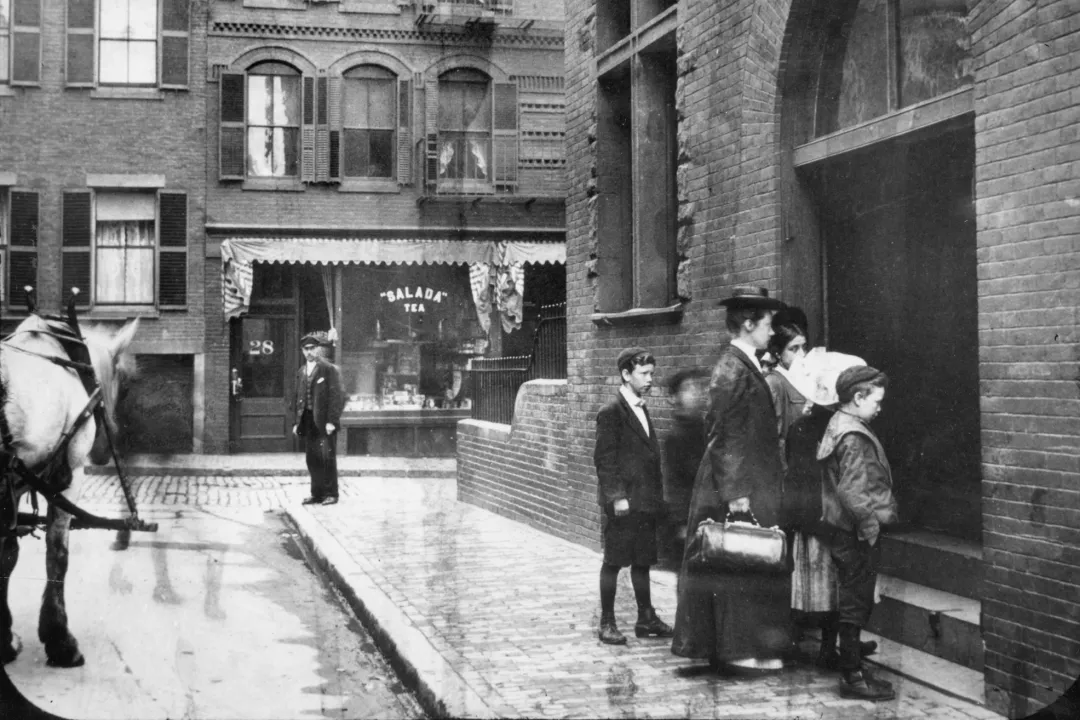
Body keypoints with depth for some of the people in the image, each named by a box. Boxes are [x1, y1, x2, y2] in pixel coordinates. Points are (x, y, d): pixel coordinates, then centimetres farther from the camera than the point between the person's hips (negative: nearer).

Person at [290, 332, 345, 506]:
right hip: (308, 422, 6)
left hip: (324, 423, -6)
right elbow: (297, 397, 17)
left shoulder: (329, 369, -4)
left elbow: (336, 396, -9)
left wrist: (332, 421, -15)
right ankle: (317, 494, 13)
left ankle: (330, 493, 2)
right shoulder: (301, 371, 15)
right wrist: (296, 421, 11)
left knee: (327, 458, -5)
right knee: (312, 459, 7)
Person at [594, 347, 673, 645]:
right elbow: (604, 460, -13)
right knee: (614, 561, 0)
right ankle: (607, 623, 7)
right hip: (623, 503, -8)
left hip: (645, 502, 8)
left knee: (643, 561, 13)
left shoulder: (642, 410, 16)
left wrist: (656, 496, 14)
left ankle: (646, 618, 21)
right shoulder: (611, 413, -10)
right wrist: (616, 496, -19)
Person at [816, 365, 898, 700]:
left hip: (848, 532, 10)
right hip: (857, 535, -10)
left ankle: (852, 669, 23)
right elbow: (852, 491, -26)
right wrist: (870, 523, -19)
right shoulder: (854, 437, -19)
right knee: (856, 602, -3)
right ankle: (852, 676, 5)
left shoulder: (840, 425, 13)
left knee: (854, 602, 15)